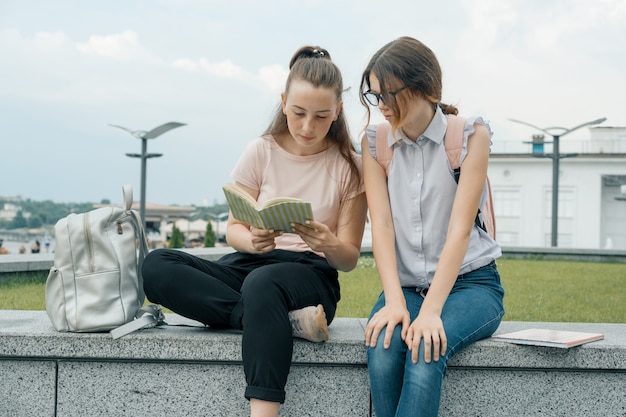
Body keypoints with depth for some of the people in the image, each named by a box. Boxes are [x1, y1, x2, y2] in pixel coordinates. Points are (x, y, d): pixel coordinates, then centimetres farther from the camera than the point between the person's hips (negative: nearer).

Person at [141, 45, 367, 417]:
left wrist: (328, 244, -24)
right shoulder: (262, 152, 6)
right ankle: (289, 322, -30)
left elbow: (349, 258, 1)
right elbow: (233, 230, 5)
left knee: (262, 282, -41)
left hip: (312, 273, -3)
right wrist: (252, 240, -20)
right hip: (248, 265, 4)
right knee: (156, 267, -24)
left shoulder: (349, 166, 2)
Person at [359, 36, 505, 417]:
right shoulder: (375, 141, 4)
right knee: (383, 349, -29)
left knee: (426, 351, -33)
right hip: (406, 284, 3)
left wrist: (431, 311, -25)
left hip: (469, 282, -3)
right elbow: (381, 224, -5)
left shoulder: (470, 134, -7)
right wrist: (395, 301, -20)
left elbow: (460, 228, -15)